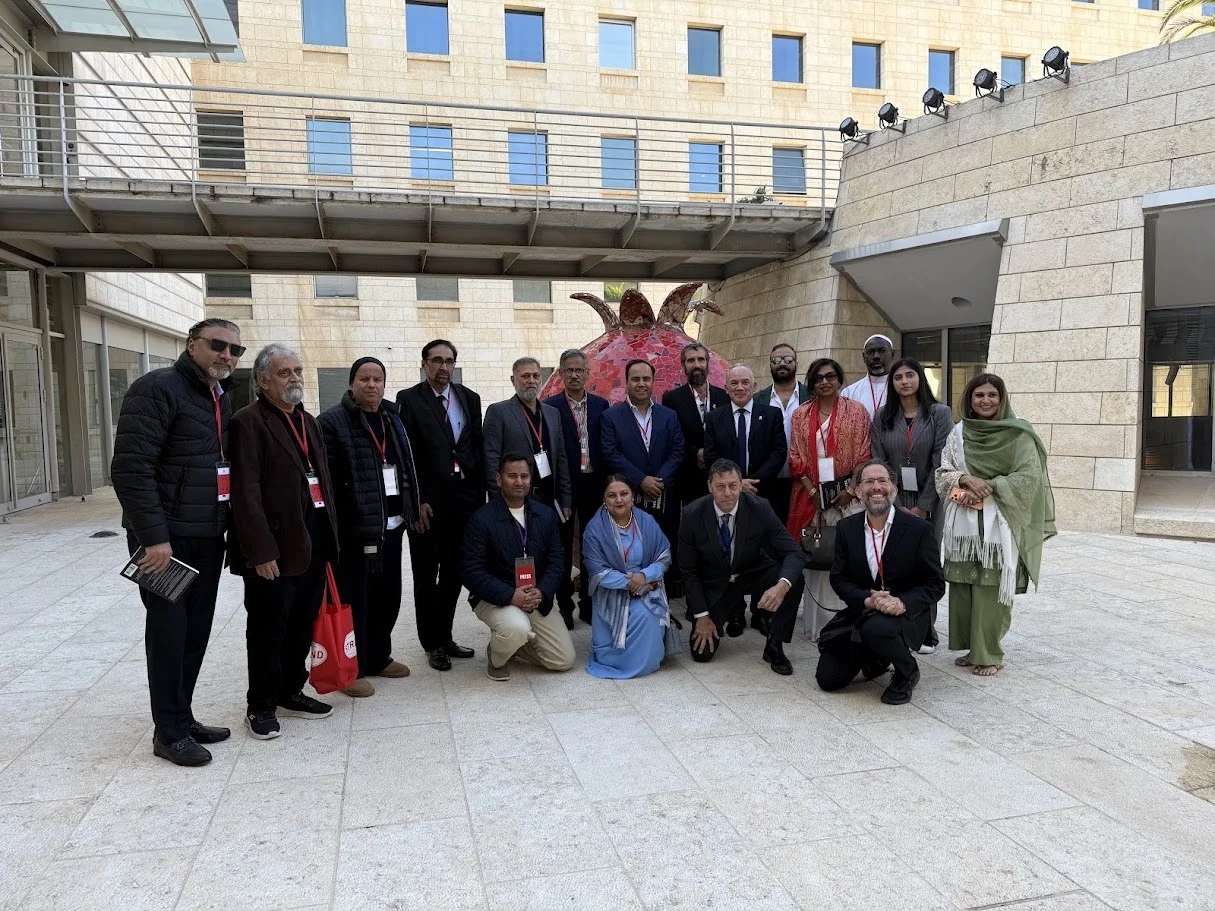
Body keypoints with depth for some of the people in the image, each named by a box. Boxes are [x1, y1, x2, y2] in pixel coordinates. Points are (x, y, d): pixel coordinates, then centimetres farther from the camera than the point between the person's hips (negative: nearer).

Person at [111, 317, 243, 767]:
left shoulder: (220, 399, 14)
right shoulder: (158, 388, -12)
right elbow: (130, 468, -19)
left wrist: (228, 527, 13)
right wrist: (154, 536, -22)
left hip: (208, 536, 8)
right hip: (166, 538, -8)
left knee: (196, 630, 13)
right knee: (169, 630, 1)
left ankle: (182, 717, 26)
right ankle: (171, 731, 13)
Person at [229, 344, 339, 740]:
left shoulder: (307, 421, 17)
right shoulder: (249, 422, -10)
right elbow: (246, 492, -16)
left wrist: (329, 537, 12)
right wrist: (260, 550, -20)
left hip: (313, 542, 8)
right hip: (276, 545, -8)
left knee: (303, 623, 17)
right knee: (268, 629, 4)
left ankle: (290, 692, 32)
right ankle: (261, 707, 18)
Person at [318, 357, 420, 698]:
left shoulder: (392, 419, 14)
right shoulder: (333, 422, -8)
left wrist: (411, 510, 14)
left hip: (391, 525, 7)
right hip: (355, 527, -7)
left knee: (387, 595, 15)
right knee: (354, 599, 0)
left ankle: (378, 657, 31)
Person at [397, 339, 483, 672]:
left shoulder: (469, 398, 9)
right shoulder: (409, 399, -3)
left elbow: (478, 448, 8)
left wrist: (479, 495, 1)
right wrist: (417, 501, -12)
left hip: (464, 500, 4)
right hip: (427, 503, -4)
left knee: (453, 574, 12)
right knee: (426, 576, 8)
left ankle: (445, 637, 26)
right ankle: (433, 644, 20)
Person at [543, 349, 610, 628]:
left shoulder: (601, 404, 5)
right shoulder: (550, 406, -4)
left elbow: (608, 447, 5)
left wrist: (607, 484, -1)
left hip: (593, 486, 3)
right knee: (563, 548, 7)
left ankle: (588, 604, 24)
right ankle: (564, 606, 17)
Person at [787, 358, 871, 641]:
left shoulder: (856, 411, 3)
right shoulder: (801, 414, 9)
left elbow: (864, 456, -1)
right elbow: (796, 457, 5)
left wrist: (850, 491, -11)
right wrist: (812, 491, -7)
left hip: (847, 496, -2)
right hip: (811, 496, 2)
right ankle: (817, 624, 13)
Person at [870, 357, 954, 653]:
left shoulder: (940, 414, -2)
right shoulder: (882, 417, 4)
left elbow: (941, 464, -6)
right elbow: (878, 463, 0)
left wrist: (921, 507, -10)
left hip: (927, 503, -1)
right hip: (893, 502, 1)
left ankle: (925, 631, 14)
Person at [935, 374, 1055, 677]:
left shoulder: (1017, 434, -2)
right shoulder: (958, 432, 9)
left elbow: (1028, 477, -8)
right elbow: (943, 473, 7)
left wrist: (987, 488, -14)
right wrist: (966, 479, -12)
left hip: (999, 522, -4)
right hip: (962, 521, 4)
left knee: (991, 589, -4)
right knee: (962, 585, 4)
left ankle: (990, 654, 7)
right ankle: (973, 648, 18)